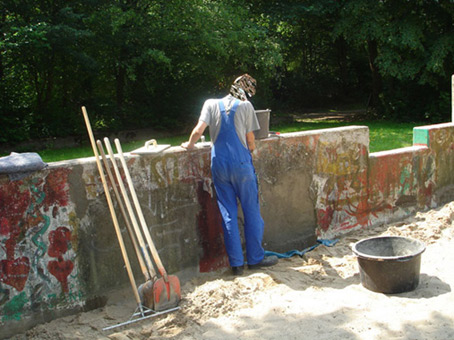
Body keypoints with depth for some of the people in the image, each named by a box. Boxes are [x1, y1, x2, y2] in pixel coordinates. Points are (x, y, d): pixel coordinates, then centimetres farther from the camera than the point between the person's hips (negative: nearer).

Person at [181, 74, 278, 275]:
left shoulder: (211, 104, 6)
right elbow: (250, 141, 2)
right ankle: (255, 258, 17)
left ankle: (236, 263, 10)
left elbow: (198, 131, -3)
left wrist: (189, 145, 15)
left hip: (219, 166, 3)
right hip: (241, 164, -3)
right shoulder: (245, 106, -1)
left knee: (228, 214, 7)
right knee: (251, 211, 9)